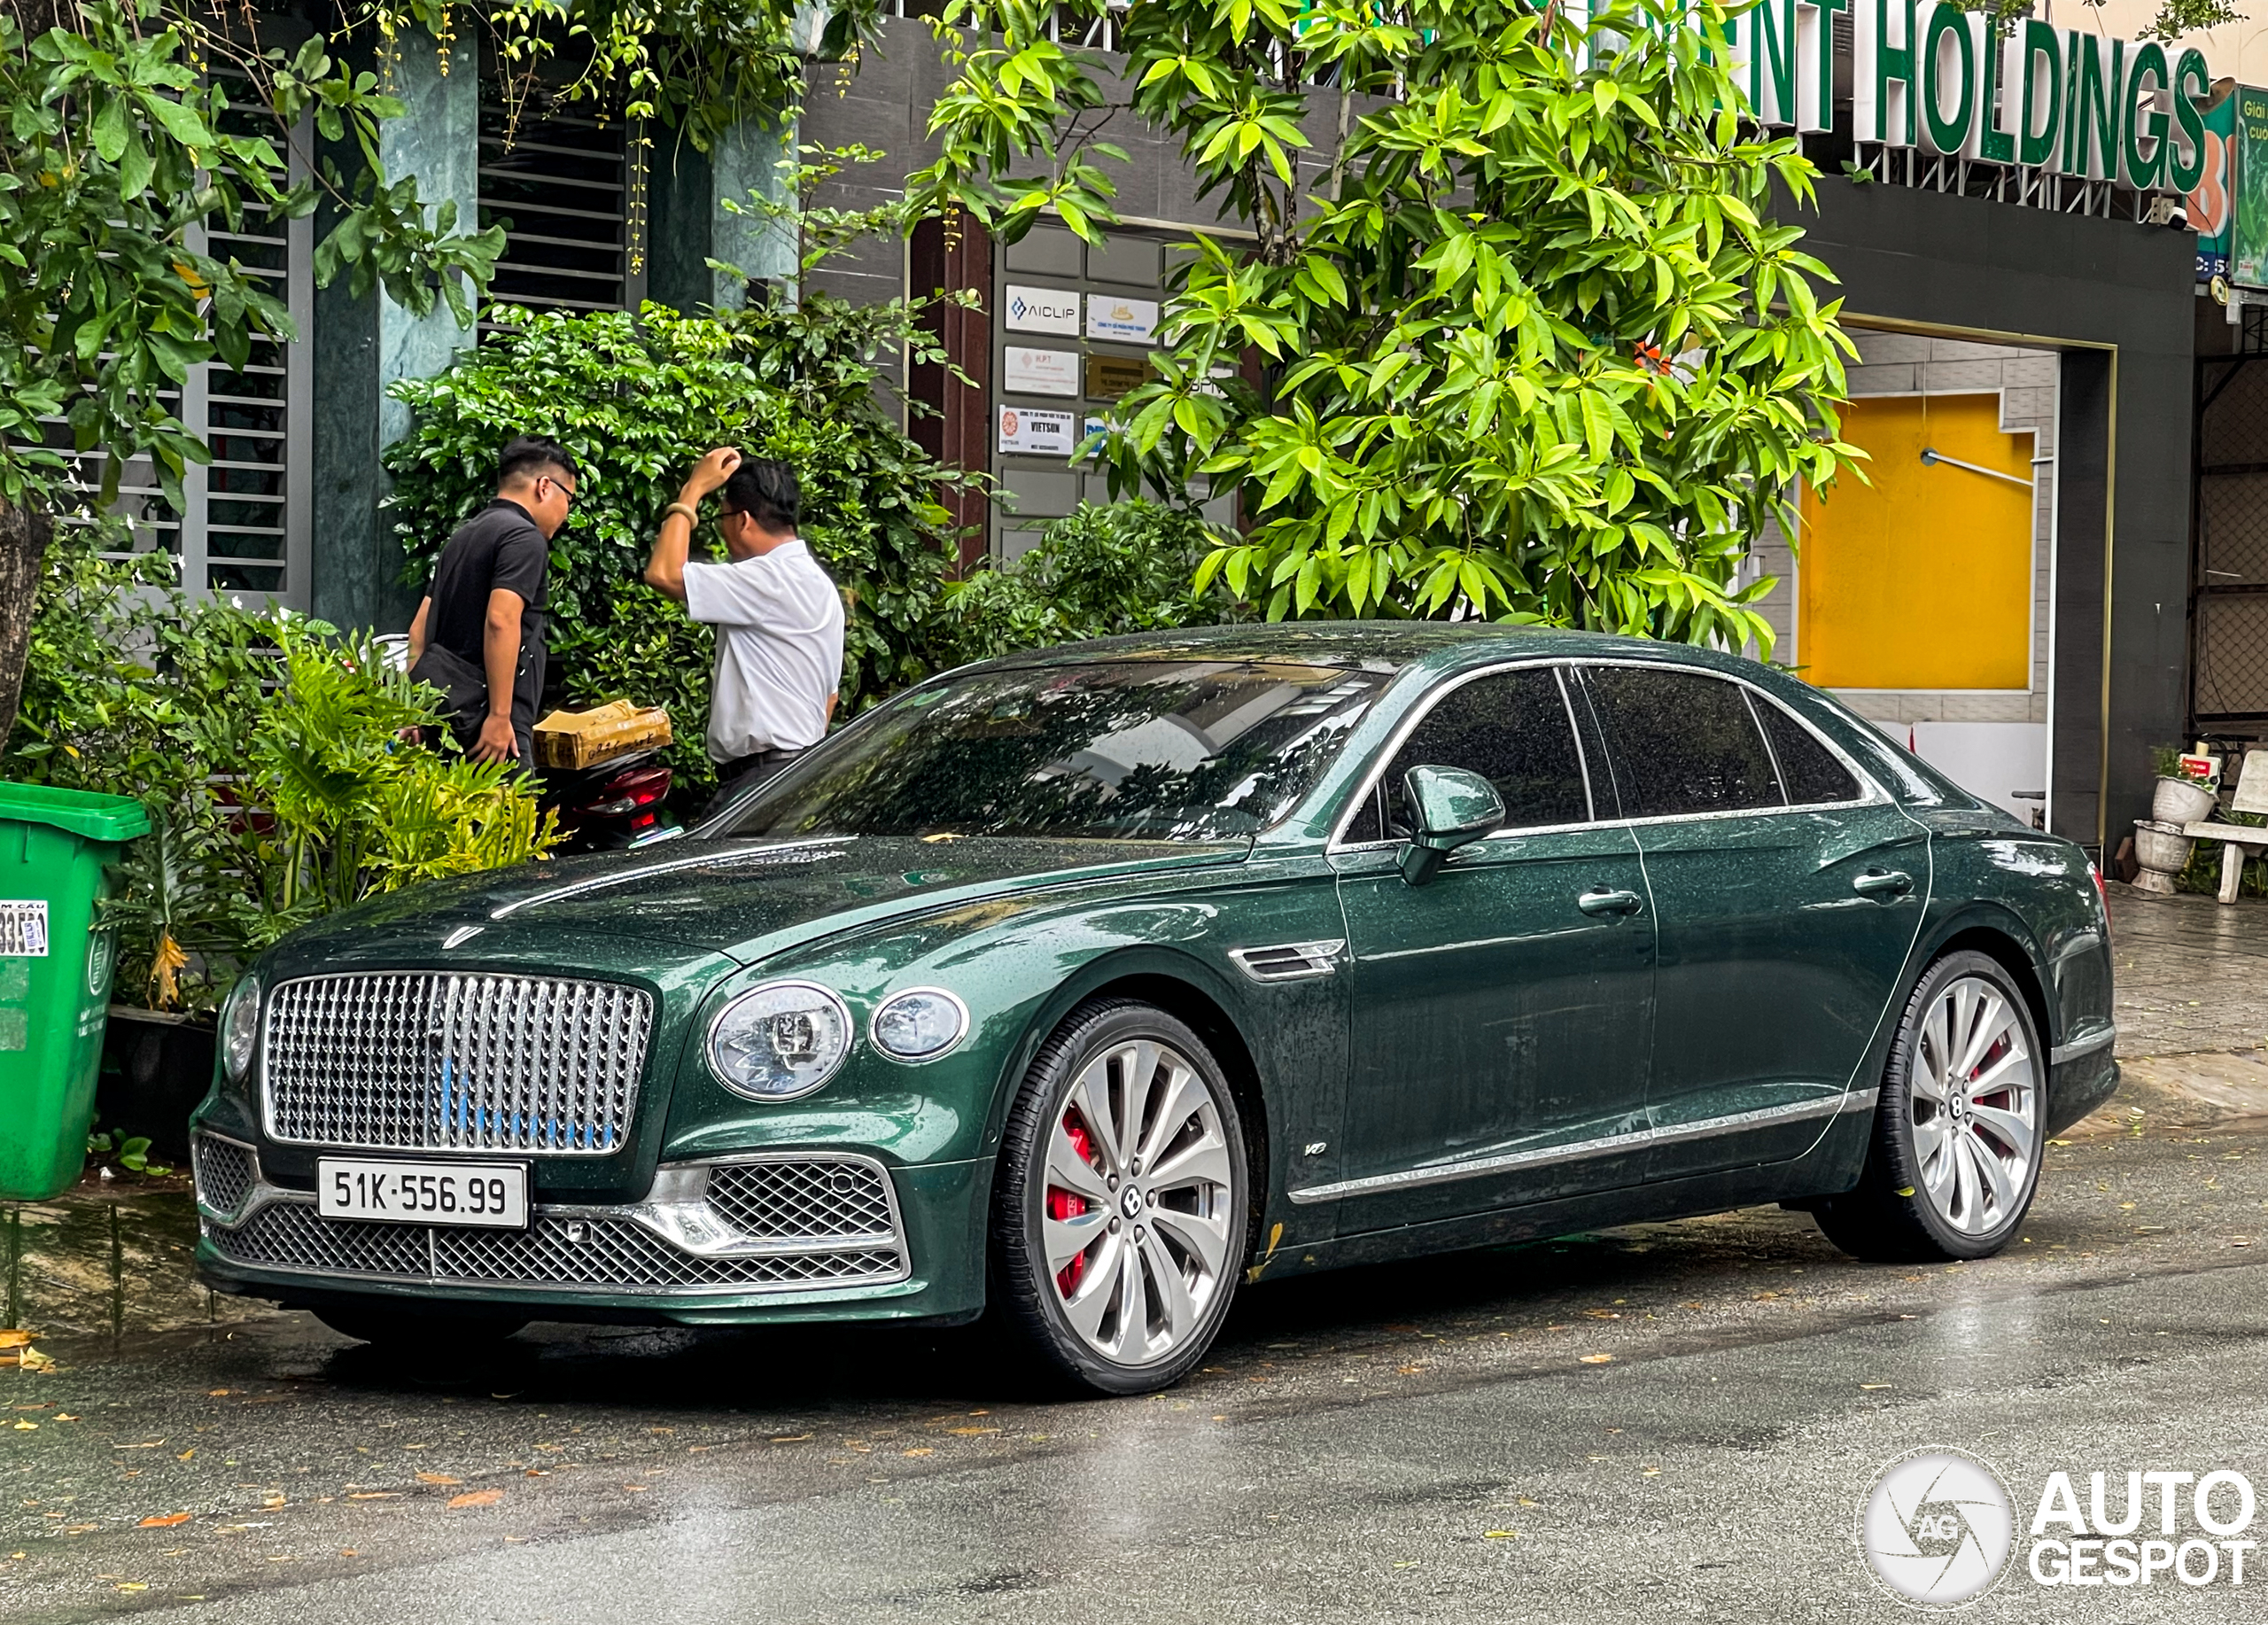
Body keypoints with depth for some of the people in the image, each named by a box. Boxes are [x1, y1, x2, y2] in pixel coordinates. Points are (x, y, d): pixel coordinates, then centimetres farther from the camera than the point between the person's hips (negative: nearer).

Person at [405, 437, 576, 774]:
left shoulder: (466, 535, 24)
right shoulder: (525, 537, -6)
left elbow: (420, 629, 23)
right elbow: (501, 622, -19)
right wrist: (499, 716, -21)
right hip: (479, 714, -10)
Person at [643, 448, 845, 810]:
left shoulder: (772, 580, -14)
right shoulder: (820, 586, 18)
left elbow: (662, 573, -18)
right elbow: (828, 694, 22)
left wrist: (694, 489, -8)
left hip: (765, 776, -10)